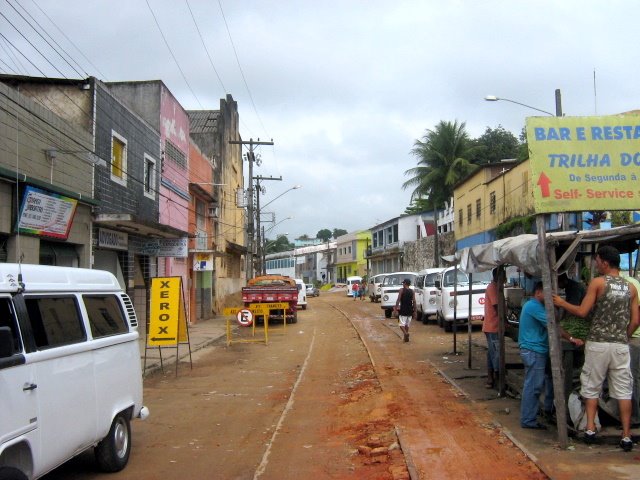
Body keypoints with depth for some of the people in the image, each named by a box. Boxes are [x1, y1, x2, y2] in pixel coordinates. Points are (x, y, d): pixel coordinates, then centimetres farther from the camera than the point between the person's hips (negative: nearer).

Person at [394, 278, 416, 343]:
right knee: (407, 324, 15)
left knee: (402, 324, -4)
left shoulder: (402, 290, -3)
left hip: (403, 310, -4)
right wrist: (414, 311, 5)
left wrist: (396, 307, -8)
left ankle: (405, 333, -28)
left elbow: (398, 299, -11)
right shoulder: (412, 291, 6)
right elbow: (414, 301, 2)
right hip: (410, 310, 4)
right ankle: (406, 337, 17)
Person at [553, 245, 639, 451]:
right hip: (621, 346, 3)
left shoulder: (597, 282, -6)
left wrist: (562, 303, 6)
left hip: (598, 344, -3)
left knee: (591, 387, 10)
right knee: (623, 390, 6)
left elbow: (582, 311, -8)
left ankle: (590, 429, 10)